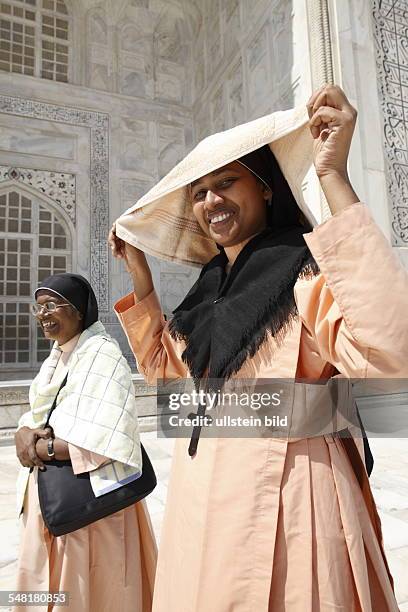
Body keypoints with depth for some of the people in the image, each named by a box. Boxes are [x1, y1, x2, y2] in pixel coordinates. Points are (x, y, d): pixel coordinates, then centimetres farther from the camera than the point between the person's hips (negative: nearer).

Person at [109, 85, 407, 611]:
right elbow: (167, 369, 17)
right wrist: (137, 269, 12)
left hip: (282, 502, -7)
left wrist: (334, 178, -30)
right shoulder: (212, 286, 8)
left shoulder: (306, 276, -14)